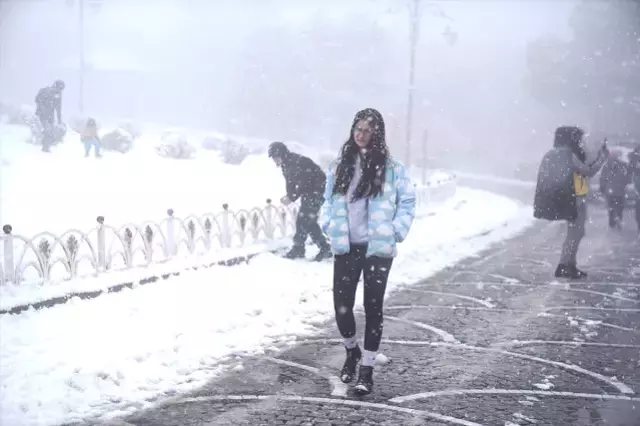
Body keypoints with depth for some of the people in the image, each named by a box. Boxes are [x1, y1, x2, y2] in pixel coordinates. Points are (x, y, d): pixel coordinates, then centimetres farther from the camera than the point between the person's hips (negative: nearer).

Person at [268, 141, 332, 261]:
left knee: (303, 220, -10)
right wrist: (288, 196, -11)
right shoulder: (286, 164, 4)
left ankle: (298, 250, -2)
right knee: (309, 221, 9)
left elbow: (304, 184, -28)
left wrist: (291, 198, -24)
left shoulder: (298, 162, -26)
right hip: (308, 192, 10)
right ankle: (324, 248, 14)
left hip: (317, 190, -10)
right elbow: (290, 183, 7)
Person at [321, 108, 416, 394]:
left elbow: (407, 201, 2)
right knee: (341, 305, 3)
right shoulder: (340, 165, 6)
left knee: (373, 307, 2)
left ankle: (367, 368, 13)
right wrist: (329, 226, 3)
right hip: (345, 247, 3)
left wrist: (395, 232, -6)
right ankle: (351, 351, 32)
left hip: (378, 249, -3)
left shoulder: (391, 168, -3)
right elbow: (328, 200, 16)